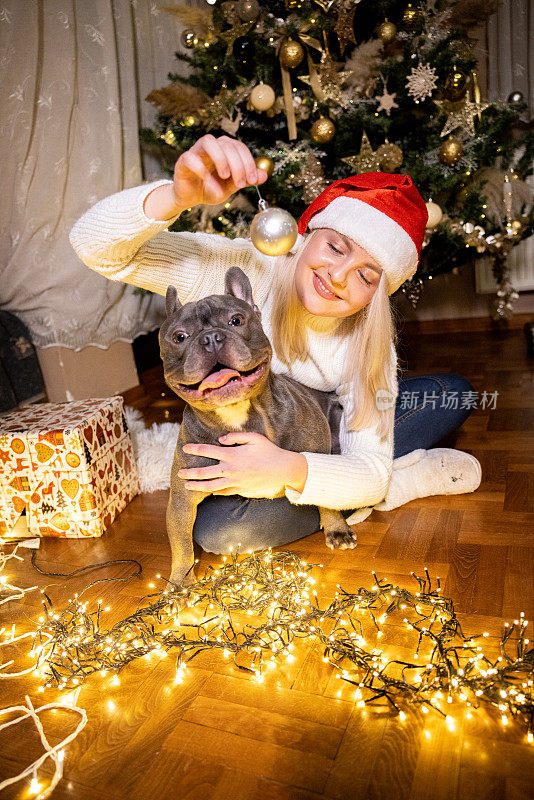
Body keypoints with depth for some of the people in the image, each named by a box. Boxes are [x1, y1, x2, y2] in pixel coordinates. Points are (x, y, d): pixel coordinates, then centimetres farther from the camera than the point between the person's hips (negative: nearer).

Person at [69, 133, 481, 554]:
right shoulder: (240, 270, -27)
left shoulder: (367, 338, -20)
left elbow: (368, 472, -23)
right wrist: (179, 195, -55)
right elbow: (95, 245, -34)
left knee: (454, 393, -10)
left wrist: (290, 469, -45)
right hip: (227, 438, 0)